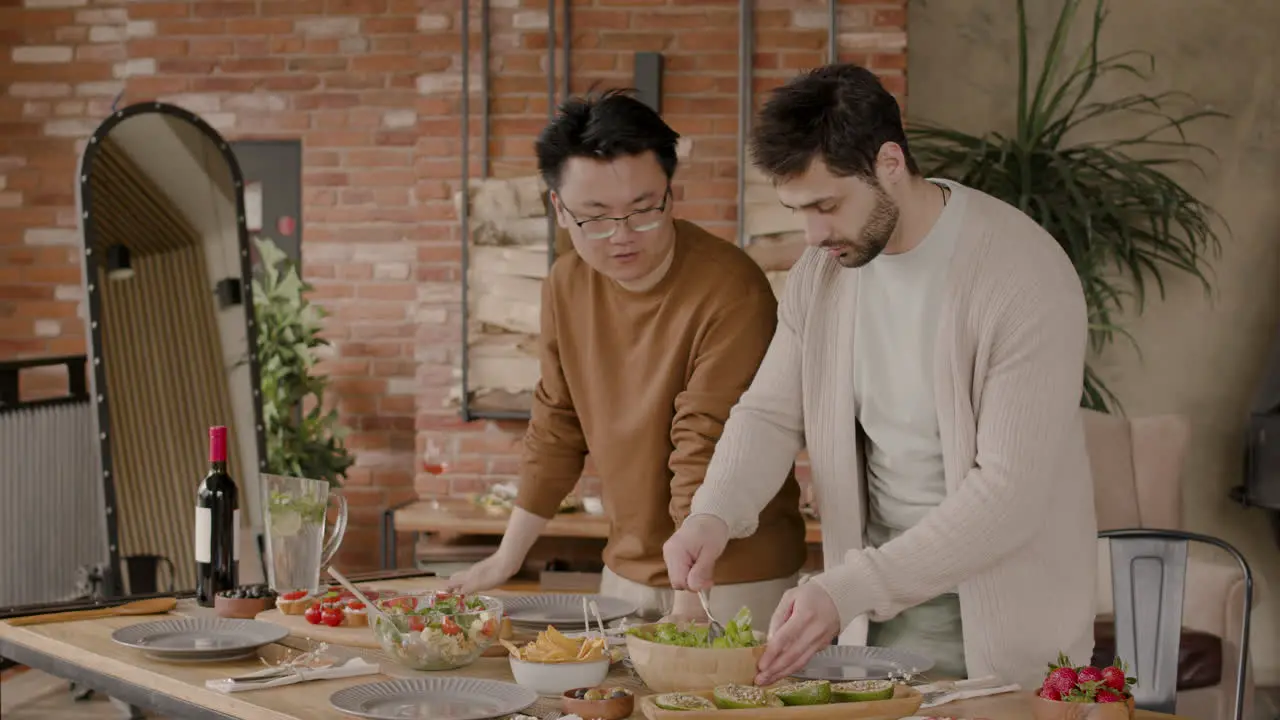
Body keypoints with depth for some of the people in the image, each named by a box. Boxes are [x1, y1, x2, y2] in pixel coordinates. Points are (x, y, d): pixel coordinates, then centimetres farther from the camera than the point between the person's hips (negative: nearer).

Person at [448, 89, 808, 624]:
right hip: (626, 574, 6)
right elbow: (556, 429, 12)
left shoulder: (731, 291, -20)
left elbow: (706, 457, -25)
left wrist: (690, 603, -29)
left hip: (732, 581, -6)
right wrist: (508, 557, 14)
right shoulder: (567, 284, 2)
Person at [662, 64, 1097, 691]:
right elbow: (772, 412, 4)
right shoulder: (822, 269, -1)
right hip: (874, 612, 5)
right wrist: (713, 514, -17)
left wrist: (849, 590, -31)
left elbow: (1010, 490, -25)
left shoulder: (1027, 278, -22)